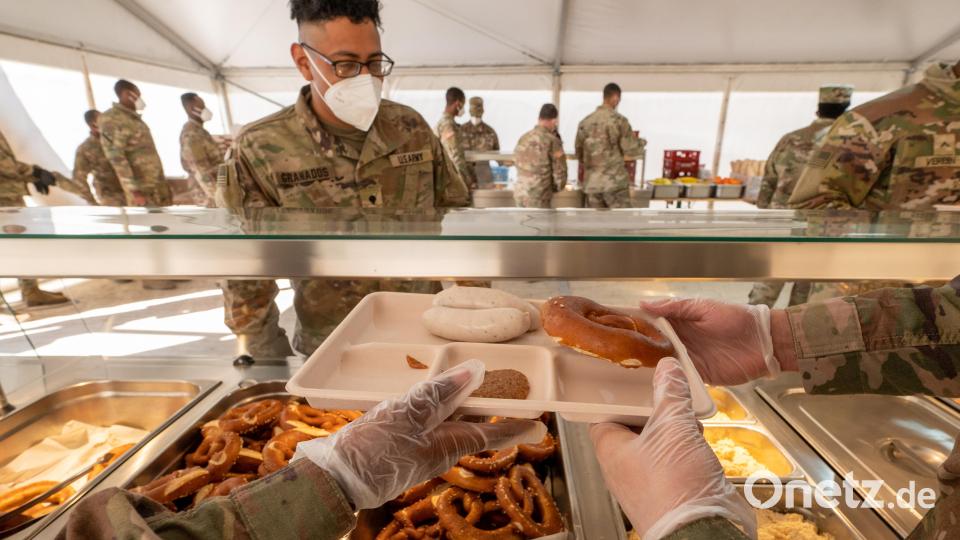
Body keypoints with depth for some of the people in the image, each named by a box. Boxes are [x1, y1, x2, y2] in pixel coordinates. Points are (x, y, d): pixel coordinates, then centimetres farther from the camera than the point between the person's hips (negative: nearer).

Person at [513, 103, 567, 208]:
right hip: (539, 197, -7)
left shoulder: (523, 138, 8)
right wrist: (556, 187, 13)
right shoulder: (552, 141, -11)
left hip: (519, 193, 7)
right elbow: (560, 171, -7)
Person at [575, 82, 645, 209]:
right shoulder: (619, 120, -7)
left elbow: (579, 153, 12)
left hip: (592, 182, 5)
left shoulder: (584, 122, 7)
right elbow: (631, 150, -5)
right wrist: (641, 142, 16)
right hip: (615, 180, -4)